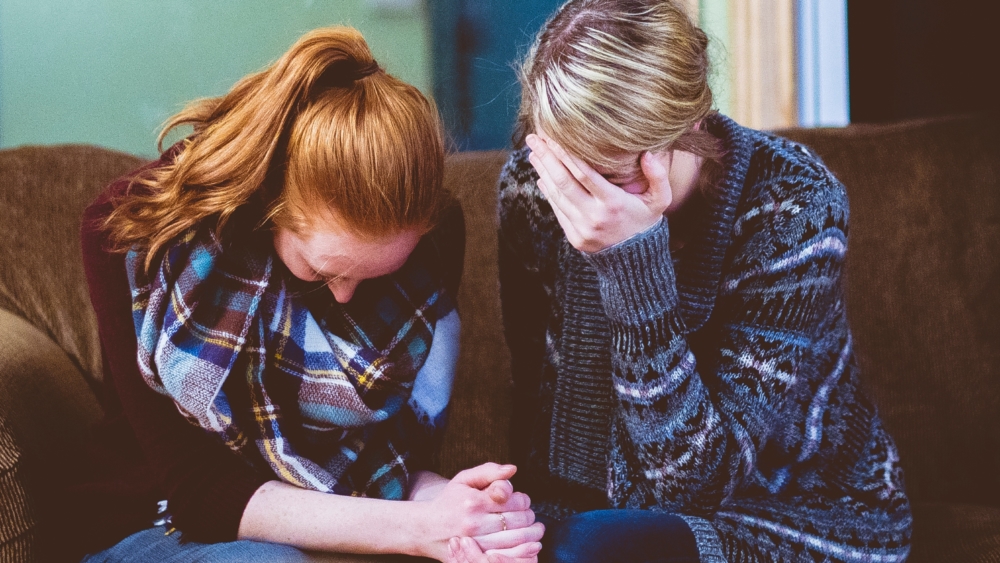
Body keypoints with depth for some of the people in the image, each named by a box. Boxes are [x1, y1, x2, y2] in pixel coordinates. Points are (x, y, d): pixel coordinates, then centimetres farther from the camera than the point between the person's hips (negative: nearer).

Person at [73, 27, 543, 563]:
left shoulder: (434, 232, -12)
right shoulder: (129, 230, -21)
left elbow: (399, 451, -6)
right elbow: (197, 488, -21)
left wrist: (445, 504, -31)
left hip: (341, 519, 2)